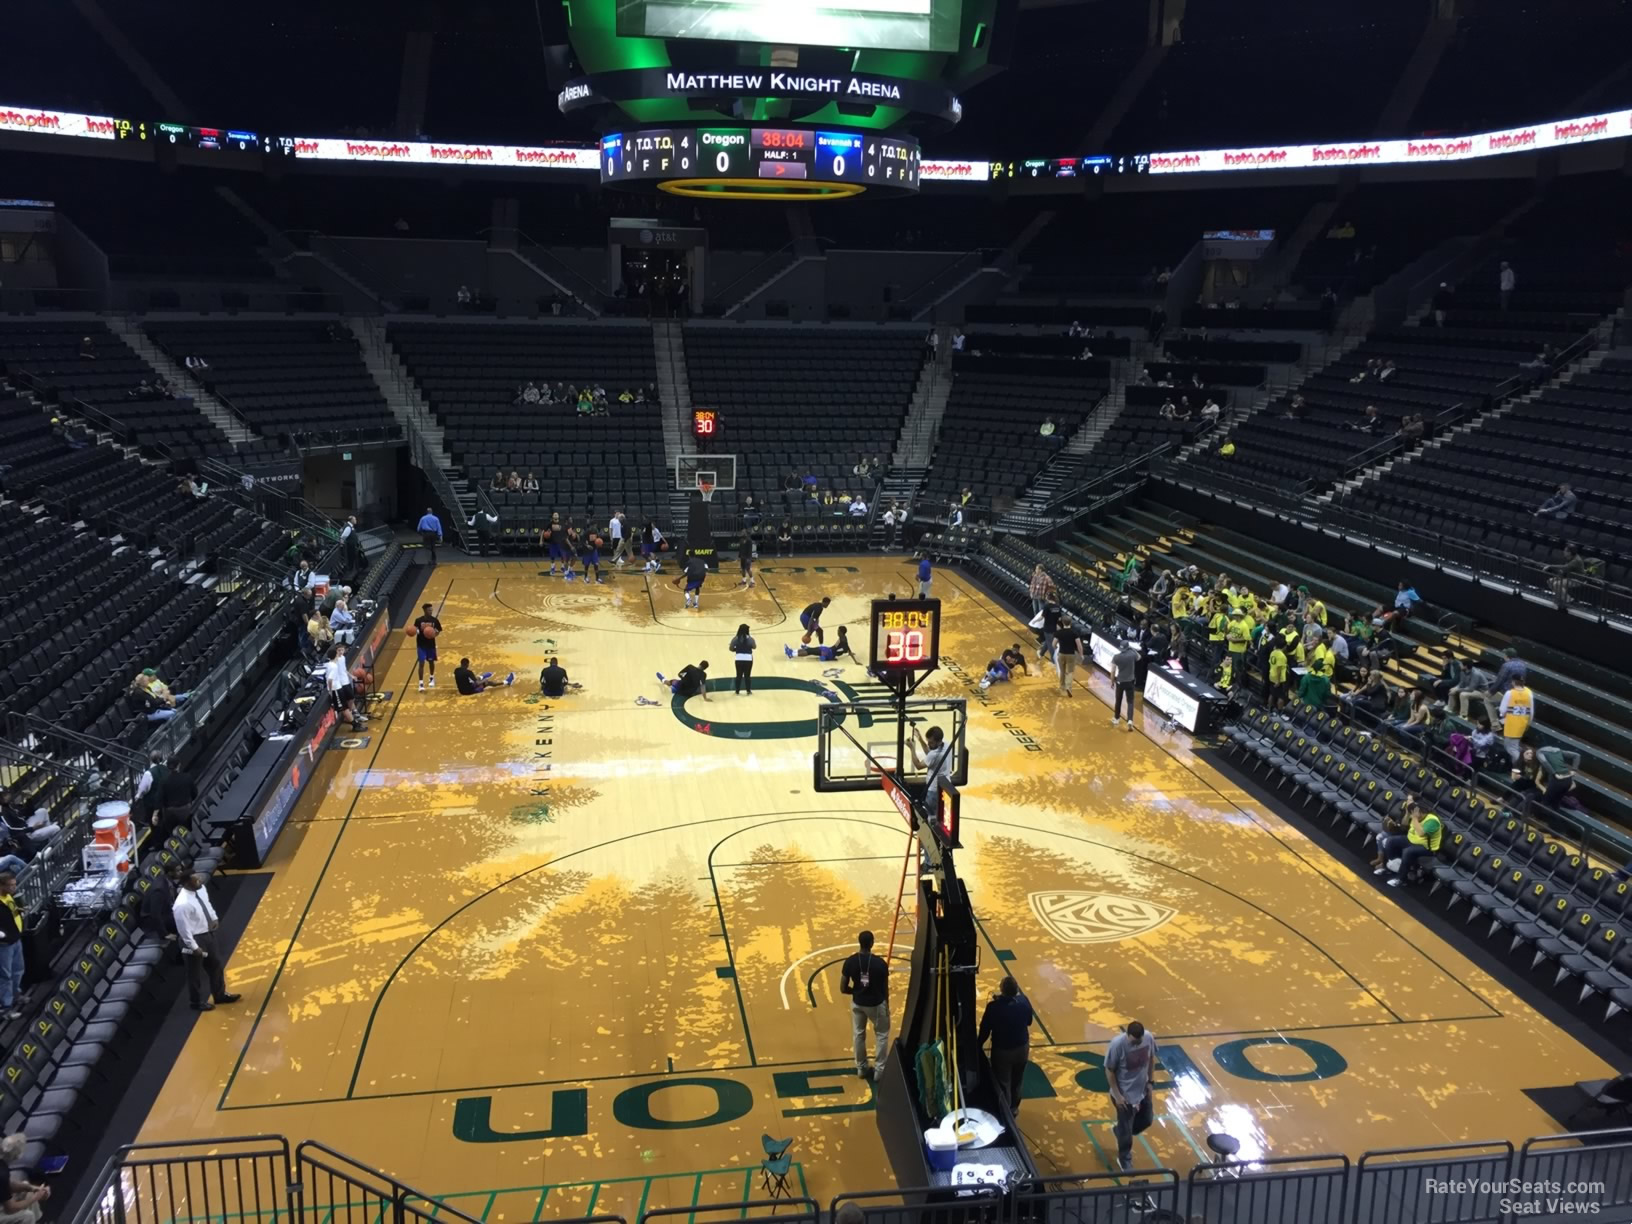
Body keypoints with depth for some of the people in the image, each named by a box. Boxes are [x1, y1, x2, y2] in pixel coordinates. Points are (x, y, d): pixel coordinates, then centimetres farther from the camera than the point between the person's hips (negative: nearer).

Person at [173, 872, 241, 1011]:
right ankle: (198, 1002, 36)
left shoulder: (200, 889, -9)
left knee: (216, 965, 23)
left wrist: (214, 918, 7)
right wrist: (194, 947, -19)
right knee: (196, 973, 14)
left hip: (208, 933, 8)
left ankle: (220, 995, 43)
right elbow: (183, 929, -25)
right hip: (195, 939, -8)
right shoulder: (182, 905, -33)